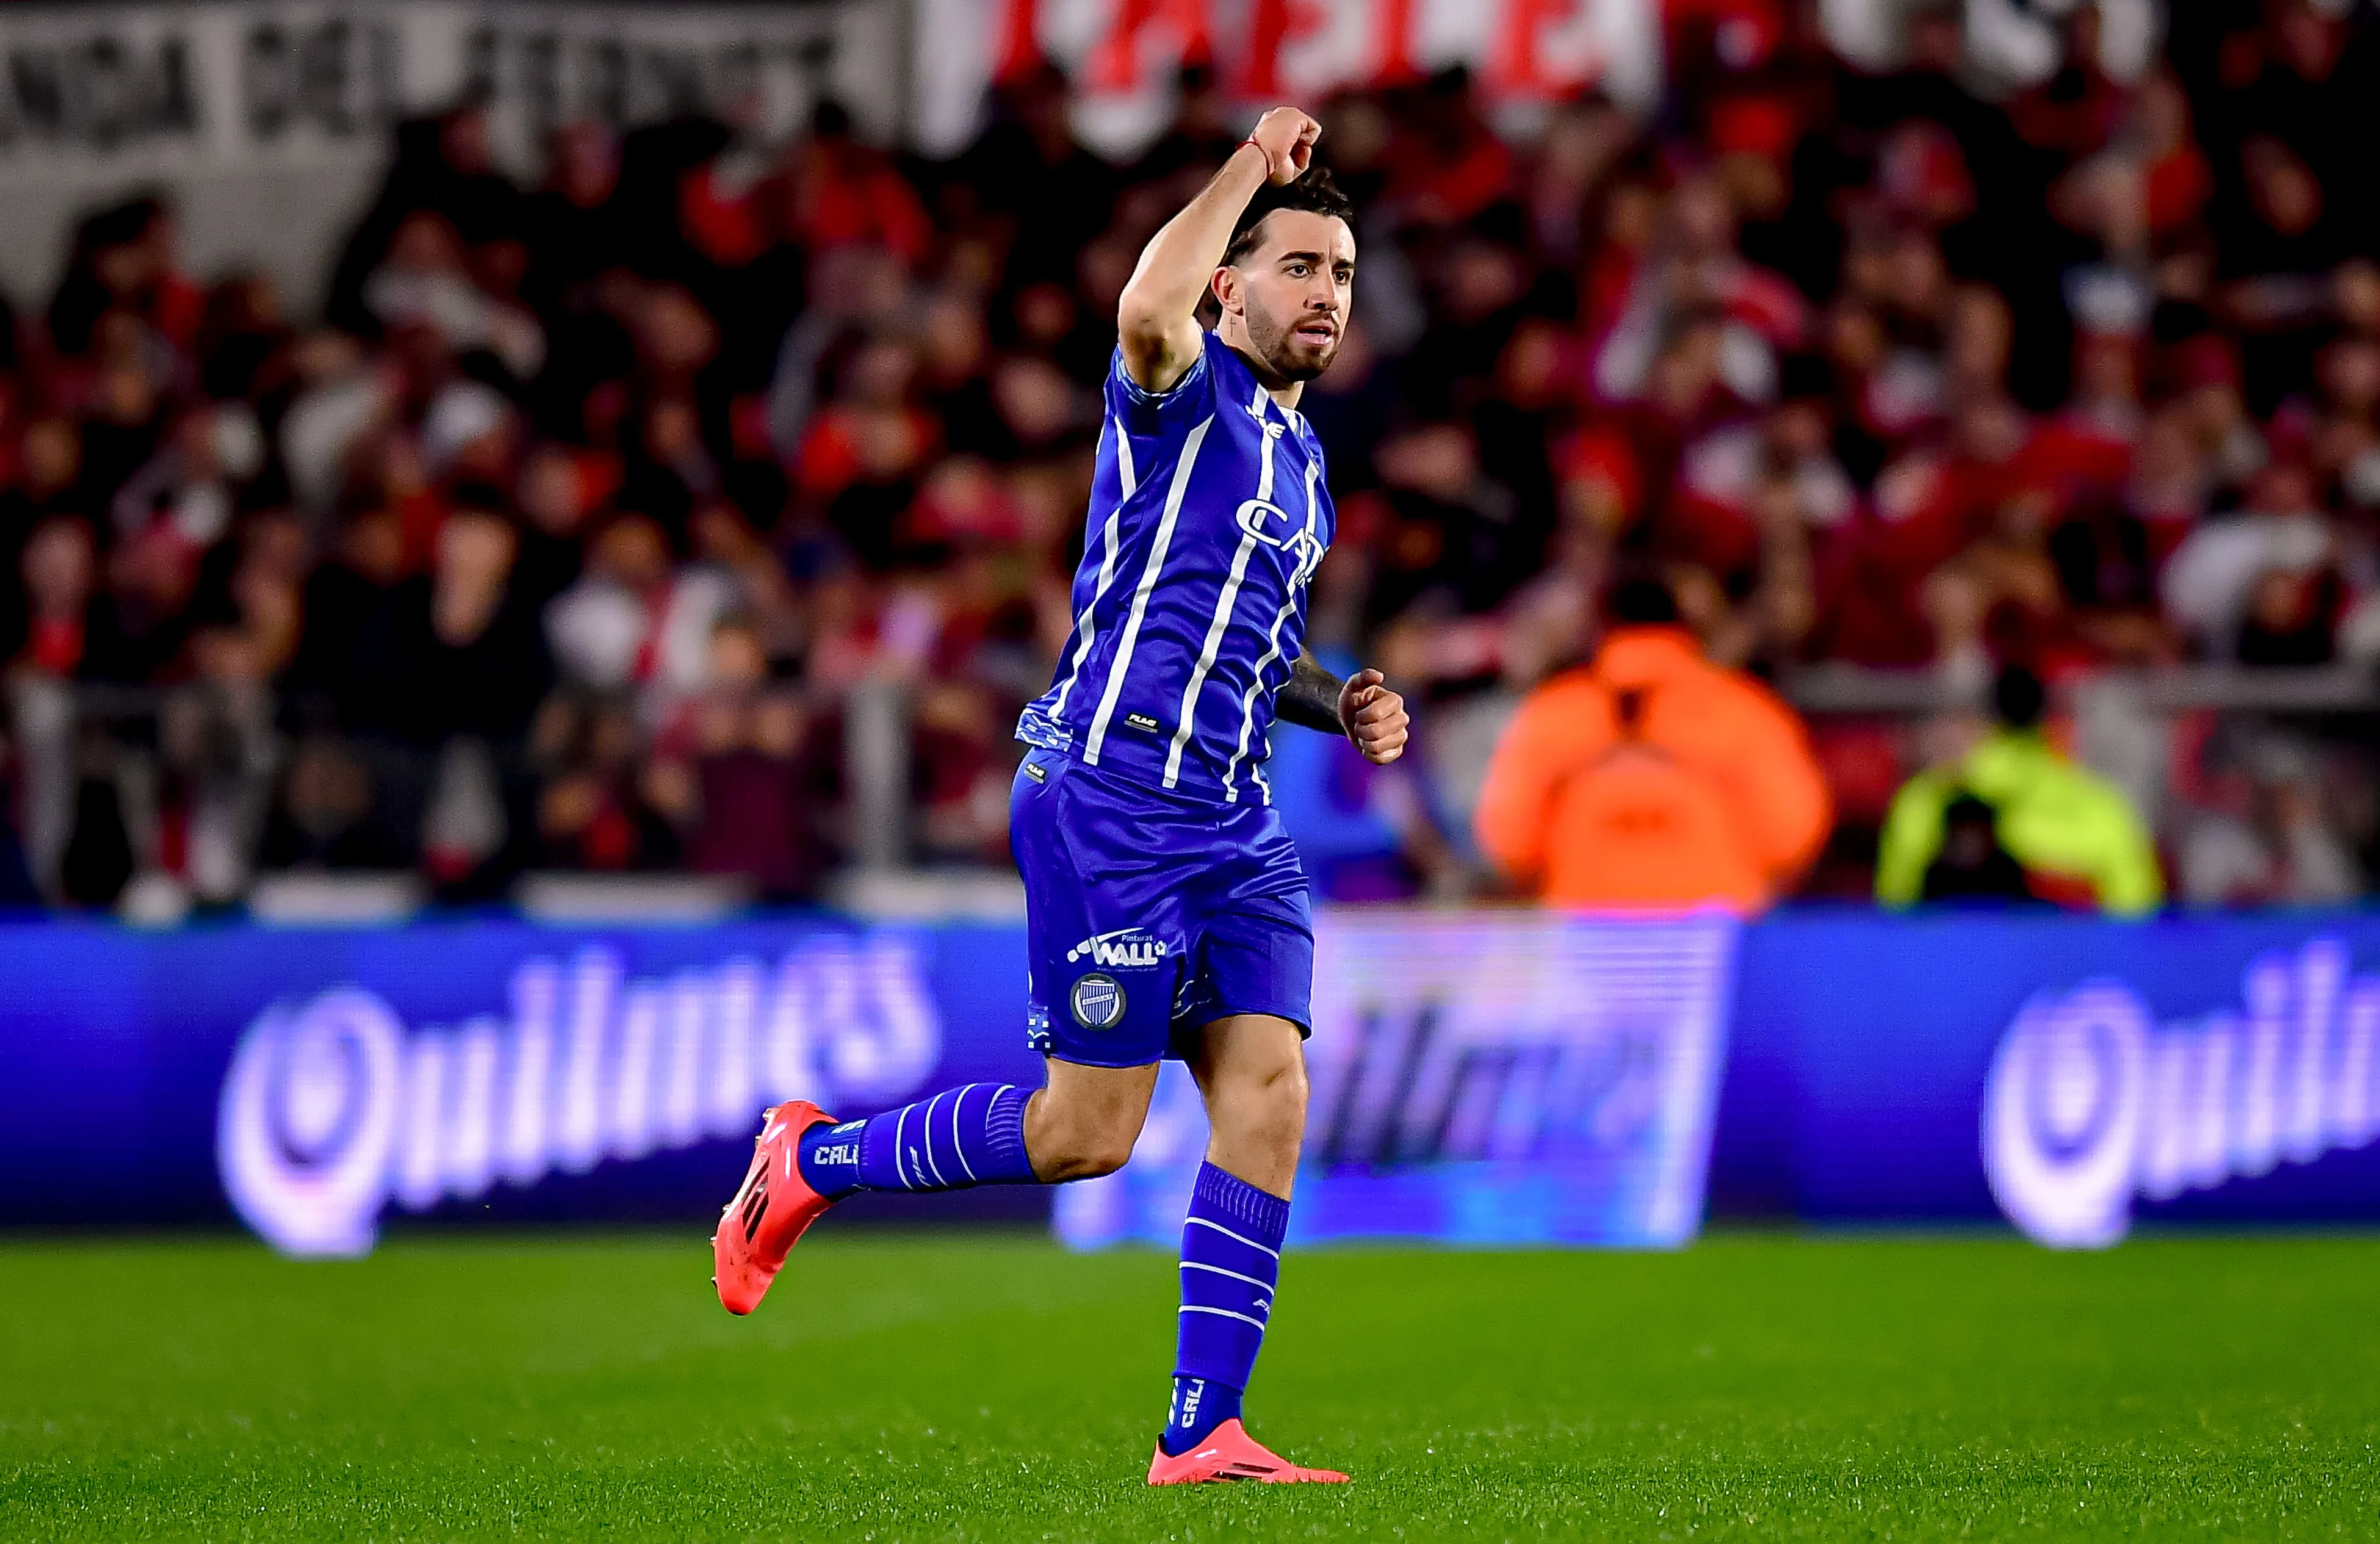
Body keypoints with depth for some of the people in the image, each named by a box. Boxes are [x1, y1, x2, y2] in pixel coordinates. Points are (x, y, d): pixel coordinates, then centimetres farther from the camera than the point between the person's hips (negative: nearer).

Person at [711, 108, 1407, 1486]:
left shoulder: (1299, 453, 21)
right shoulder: (1186, 397, -6)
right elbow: (1147, 312, -33)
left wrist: (1336, 703, 15)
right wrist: (1251, 165, -24)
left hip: (1235, 824, 8)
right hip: (1108, 802, -8)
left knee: (1268, 1093, -7)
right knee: (1088, 1133, -5)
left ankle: (1204, 1433, -6)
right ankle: (813, 1162, 18)